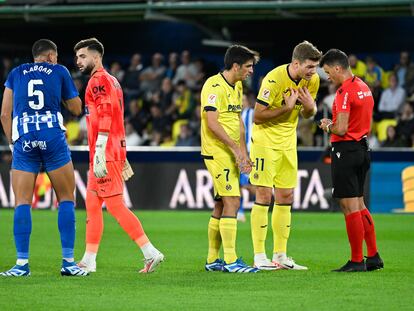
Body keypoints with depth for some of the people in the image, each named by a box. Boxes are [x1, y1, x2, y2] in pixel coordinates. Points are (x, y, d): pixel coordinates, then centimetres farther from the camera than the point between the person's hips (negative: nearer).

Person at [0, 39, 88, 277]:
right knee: (66, 199, 7)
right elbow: (76, 109, 19)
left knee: (22, 202, 3)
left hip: (24, 139, 2)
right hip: (53, 137, -2)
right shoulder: (60, 71, 12)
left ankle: (22, 263, -4)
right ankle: (68, 262, 1)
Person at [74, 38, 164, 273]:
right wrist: (122, 157, 24)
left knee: (116, 206, -10)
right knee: (92, 204, 11)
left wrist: (99, 153, -23)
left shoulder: (99, 81, -10)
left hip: (104, 155, -10)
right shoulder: (111, 81, 20)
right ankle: (89, 261, 13)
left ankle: (151, 253, -12)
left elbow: (105, 119, -19)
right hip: (115, 152, 10)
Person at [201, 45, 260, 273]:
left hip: (230, 154, 10)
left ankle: (213, 260, 18)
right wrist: (235, 148, -21)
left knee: (221, 205, 12)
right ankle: (230, 260, -12)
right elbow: (212, 123, -21)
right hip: (217, 152, -10)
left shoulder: (237, 86, 16)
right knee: (232, 202, -13)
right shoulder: (214, 86, -14)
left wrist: (243, 152, 12)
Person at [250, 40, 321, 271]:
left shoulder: (312, 80, -3)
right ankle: (259, 256, -4)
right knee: (264, 195, -8)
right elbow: (258, 116, -20)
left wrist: (310, 106, -14)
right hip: (265, 139, -6)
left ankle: (280, 256, 12)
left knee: (286, 197, 6)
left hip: (288, 142, 6)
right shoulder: (274, 79, -22)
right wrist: (287, 107, -26)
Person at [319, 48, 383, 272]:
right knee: (359, 204, 15)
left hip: (345, 151, -9)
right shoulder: (364, 88, 12)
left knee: (350, 207, -4)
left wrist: (327, 126, -1)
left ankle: (357, 261, -1)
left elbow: (341, 129, -21)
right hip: (362, 148, 9)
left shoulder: (345, 91, -17)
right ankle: (373, 256, 16)